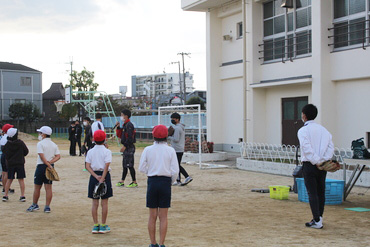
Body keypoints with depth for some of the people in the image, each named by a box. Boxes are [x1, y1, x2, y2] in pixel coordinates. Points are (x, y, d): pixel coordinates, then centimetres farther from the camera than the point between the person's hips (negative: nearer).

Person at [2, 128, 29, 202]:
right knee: (21, 180, 4)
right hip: (20, 163, -1)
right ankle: (22, 195, 2)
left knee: (9, 180, 11)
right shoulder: (20, 143, -9)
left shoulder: (7, 144, -7)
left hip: (10, 164, 1)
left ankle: (5, 195, 11)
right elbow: (26, 151, -1)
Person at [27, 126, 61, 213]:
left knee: (37, 187, 9)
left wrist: (48, 164, -18)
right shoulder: (54, 145, 9)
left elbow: (42, 156, -19)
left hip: (41, 166, -5)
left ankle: (35, 205, 19)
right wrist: (50, 162, -10)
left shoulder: (40, 144, -10)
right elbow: (58, 156, 0)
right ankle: (47, 207, 4)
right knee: (49, 188, 5)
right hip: (50, 167, 5)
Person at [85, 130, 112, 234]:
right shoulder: (107, 151, -5)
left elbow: (87, 166, -4)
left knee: (95, 203, 7)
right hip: (105, 175, -3)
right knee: (104, 202, 4)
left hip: (94, 176, 3)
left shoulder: (90, 152, 4)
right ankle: (103, 226, 7)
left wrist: (96, 177, -10)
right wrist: (102, 179, -19)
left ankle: (95, 226, 8)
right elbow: (106, 166, -16)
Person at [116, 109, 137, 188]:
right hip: (126, 147, 10)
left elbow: (130, 137, -22)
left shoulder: (129, 125, -15)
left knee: (130, 165, -6)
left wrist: (124, 146, -22)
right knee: (125, 165, 14)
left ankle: (134, 182, -1)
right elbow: (121, 135, 22)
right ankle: (122, 181, 21)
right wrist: (118, 127, 12)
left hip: (129, 147, -10)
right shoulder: (125, 125, 16)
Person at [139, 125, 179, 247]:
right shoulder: (170, 150, -3)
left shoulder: (147, 150, -1)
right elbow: (175, 170, -4)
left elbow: (142, 168, 0)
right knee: (163, 217, 4)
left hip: (152, 182, 1)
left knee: (152, 216, 9)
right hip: (165, 182, -1)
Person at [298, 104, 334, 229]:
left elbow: (307, 149, -20)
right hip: (323, 166, 6)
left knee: (312, 193, -3)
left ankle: (317, 221, -3)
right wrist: (324, 160, -3)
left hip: (310, 165, -6)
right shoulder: (323, 129, 11)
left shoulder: (303, 130, -8)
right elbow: (331, 146, 4)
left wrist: (316, 161, -16)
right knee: (321, 192, 14)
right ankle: (319, 217, 23)